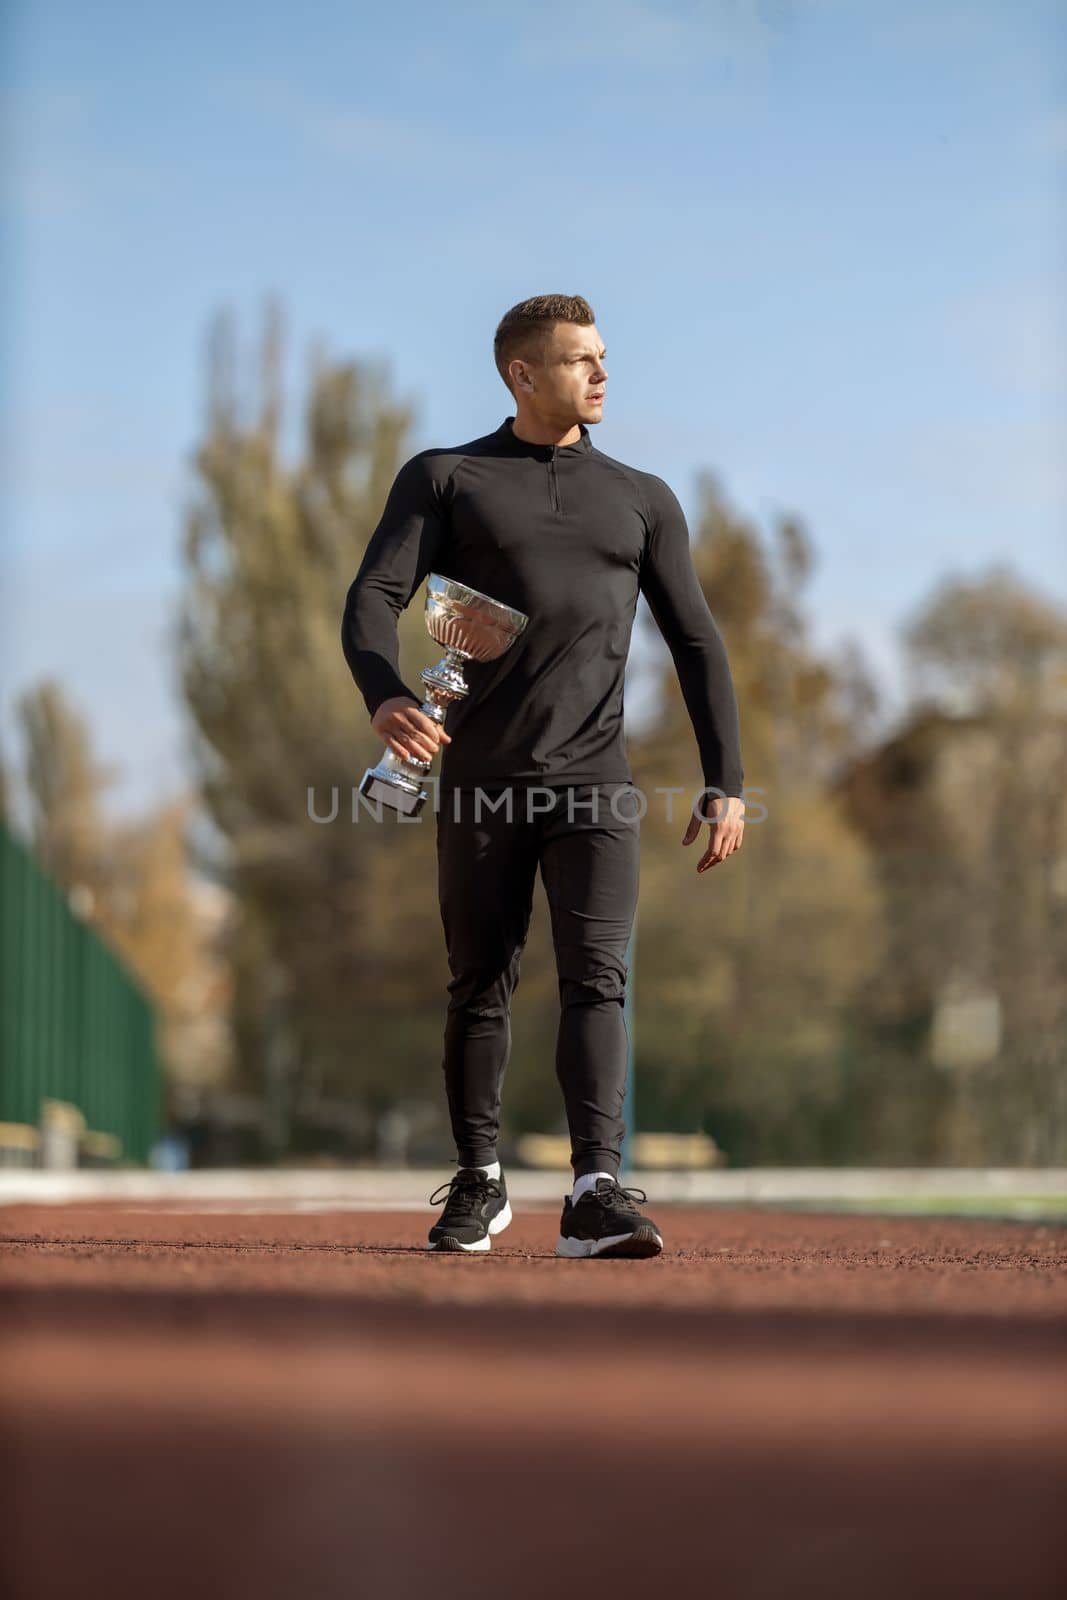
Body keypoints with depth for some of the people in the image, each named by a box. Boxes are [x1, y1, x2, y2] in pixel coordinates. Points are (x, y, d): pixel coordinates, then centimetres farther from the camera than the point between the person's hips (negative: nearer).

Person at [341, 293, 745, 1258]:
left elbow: (697, 643, 14)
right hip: (480, 780, -1)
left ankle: (596, 1195, -22)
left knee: (596, 978, -13)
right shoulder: (445, 480, 7)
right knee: (480, 989, 7)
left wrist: (727, 784, 5)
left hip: (594, 781, 1)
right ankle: (479, 1183, 23)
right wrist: (385, 699, -27)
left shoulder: (642, 498, 15)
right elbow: (374, 600, -5)